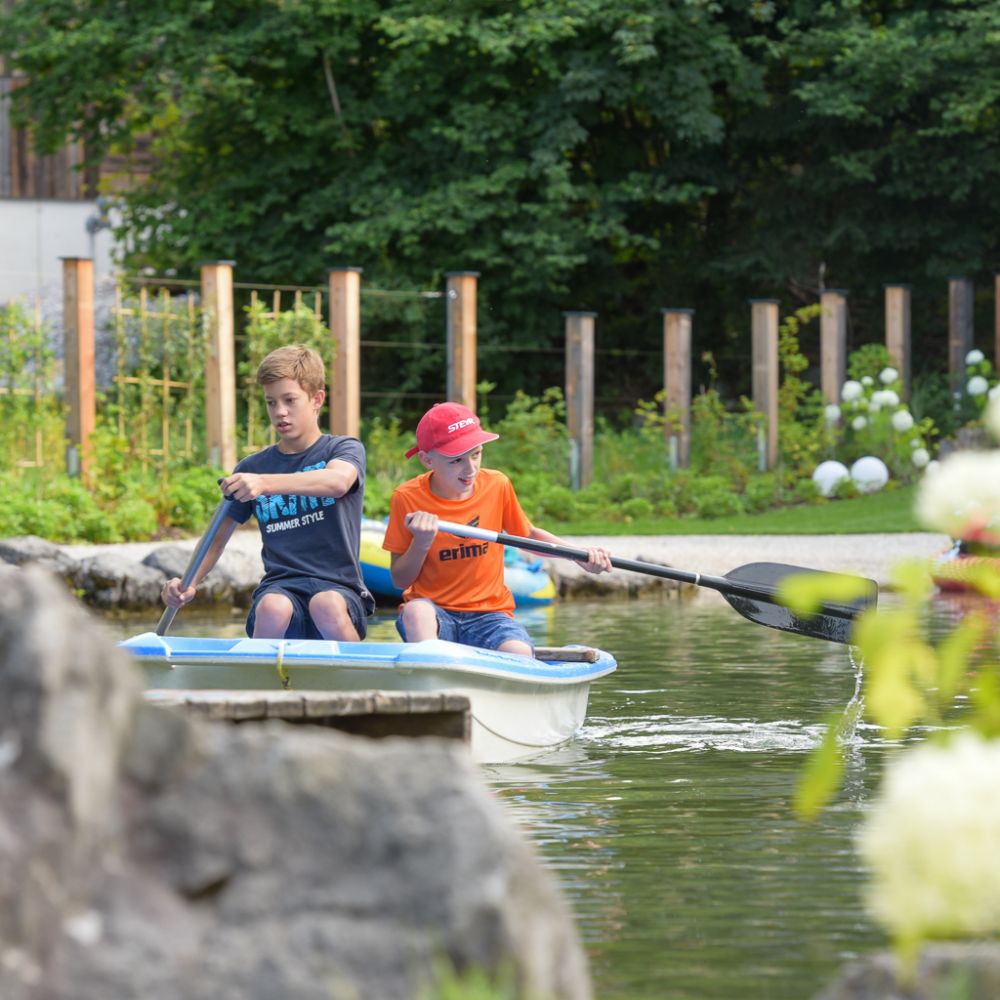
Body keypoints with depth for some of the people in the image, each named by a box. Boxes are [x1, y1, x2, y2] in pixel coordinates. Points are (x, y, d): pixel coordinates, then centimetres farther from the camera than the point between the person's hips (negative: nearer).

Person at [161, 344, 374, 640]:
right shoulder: (253, 468, 14)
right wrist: (189, 583, -3)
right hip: (279, 585, 2)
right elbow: (217, 538, 18)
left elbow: (338, 481, -21)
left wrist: (266, 483, -37)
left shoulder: (346, 450, 4)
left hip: (338, 587, -2)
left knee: (327, 606, -39)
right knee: (273, 608, -36)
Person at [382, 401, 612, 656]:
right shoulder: (407, 499, -5)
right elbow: (400, 580, 0)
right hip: (433, 609, -2)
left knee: (520, 654, -31)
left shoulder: (497, 486, 1)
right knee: (416, 611, -38)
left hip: (489, 614, 2)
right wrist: (421, 543, -19)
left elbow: (528, 535, 19)